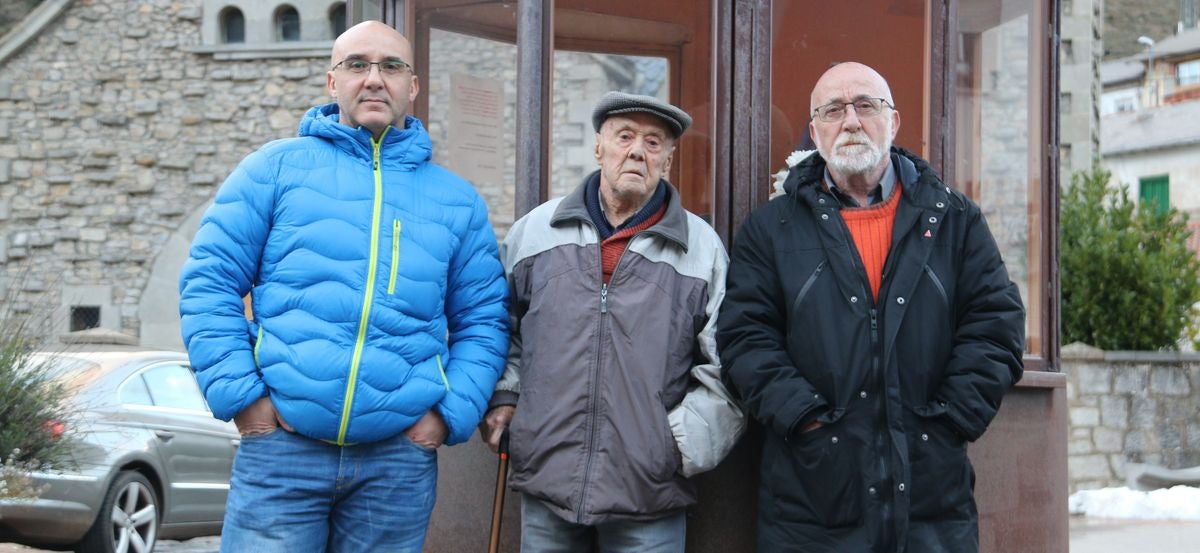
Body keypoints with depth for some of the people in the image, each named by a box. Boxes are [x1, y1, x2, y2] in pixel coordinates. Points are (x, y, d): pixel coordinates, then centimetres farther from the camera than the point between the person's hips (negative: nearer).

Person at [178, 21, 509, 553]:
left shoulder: (456, 199, 13)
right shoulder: (275, 168, 6)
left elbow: (483, 321, 13)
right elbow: (209, 282, 3)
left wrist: (450, 413, -1)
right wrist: (240, 393, -6)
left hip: (400, 458, 2)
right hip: (280, 444, -2)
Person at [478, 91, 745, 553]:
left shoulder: (703, 248, 3)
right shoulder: (536, 230, 9)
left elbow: (727, 364, 2)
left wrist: (685, 440, -6)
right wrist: (503, 395, 8)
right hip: (545, 481, 2)